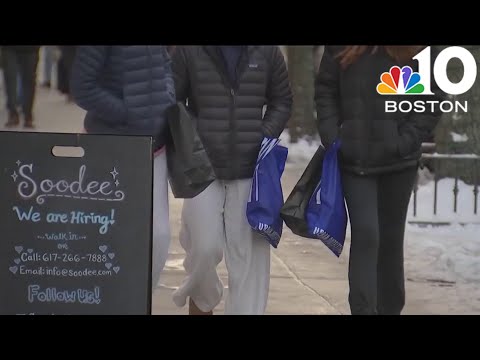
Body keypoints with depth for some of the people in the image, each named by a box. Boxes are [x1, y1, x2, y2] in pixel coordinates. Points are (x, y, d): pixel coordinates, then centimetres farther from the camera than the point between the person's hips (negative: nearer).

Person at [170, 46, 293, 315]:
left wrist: (266, 138, 0)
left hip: (250, 172, 2)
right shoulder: (189, 52, -4)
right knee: (205, 249, -5)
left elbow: (282, 101, 14)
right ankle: (201, 302, 26)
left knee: (249, 254, 0)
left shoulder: (268, 53, 1)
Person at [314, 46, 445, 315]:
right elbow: (325, 90, 6)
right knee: (365, 235, -10)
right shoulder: (342, 49, -3)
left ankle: (391, 309, 26)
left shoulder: (416, 50, -6)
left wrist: (404, 142, -13)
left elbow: (433, 100, -3)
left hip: (399, 163, 1)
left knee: (391, 239, 12)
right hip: (354, 161, 0)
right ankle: (363, 310, -8)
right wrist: (332, 139, -5)